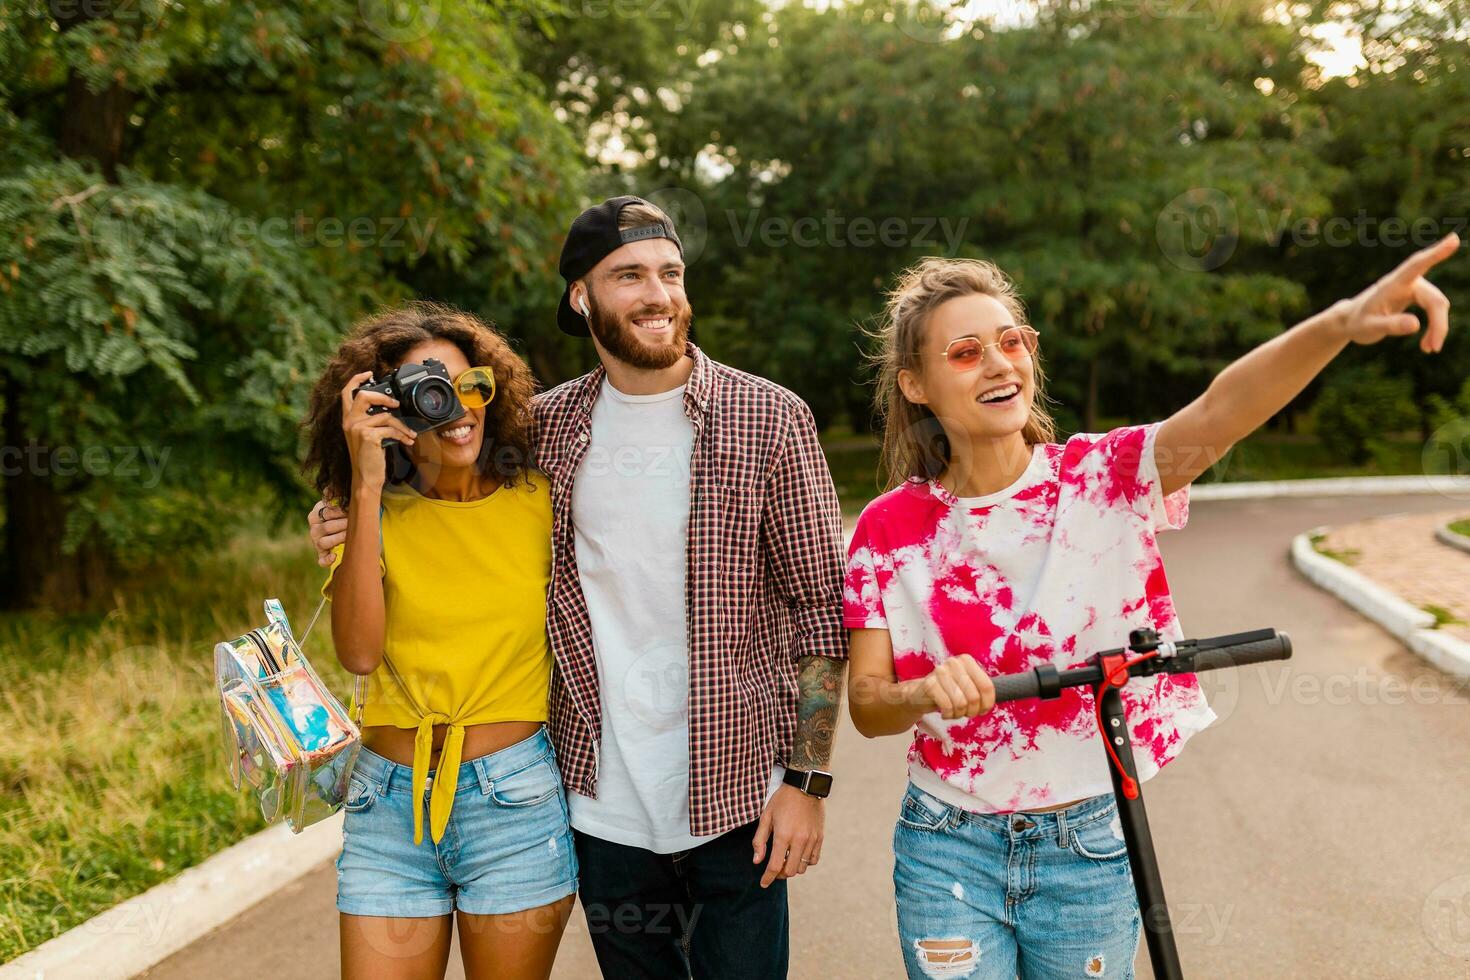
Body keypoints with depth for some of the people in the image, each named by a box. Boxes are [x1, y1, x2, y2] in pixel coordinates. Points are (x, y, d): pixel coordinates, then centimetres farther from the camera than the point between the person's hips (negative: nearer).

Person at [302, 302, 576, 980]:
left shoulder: (539, 503, 0)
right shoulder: (376, 517, 3)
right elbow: (359, 652, -14)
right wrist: (366, 489, -15)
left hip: (515, 800, -1)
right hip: (390, 804, 1)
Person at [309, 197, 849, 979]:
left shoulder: (768, 418, -5)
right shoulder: (547, 426, 3)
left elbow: (822, 607, -4)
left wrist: (807, 779, -9)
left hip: (734, 797, -2)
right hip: (602, 799, 3)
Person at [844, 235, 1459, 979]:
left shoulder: (1104, 479, -9)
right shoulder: (890, 528, -6)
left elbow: (1221, 409, -28)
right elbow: (866, 705, -5)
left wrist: (1342, 322, -46)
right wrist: (927, 692, -29)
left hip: (1091, 850, 0)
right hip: (949, 853, 0)